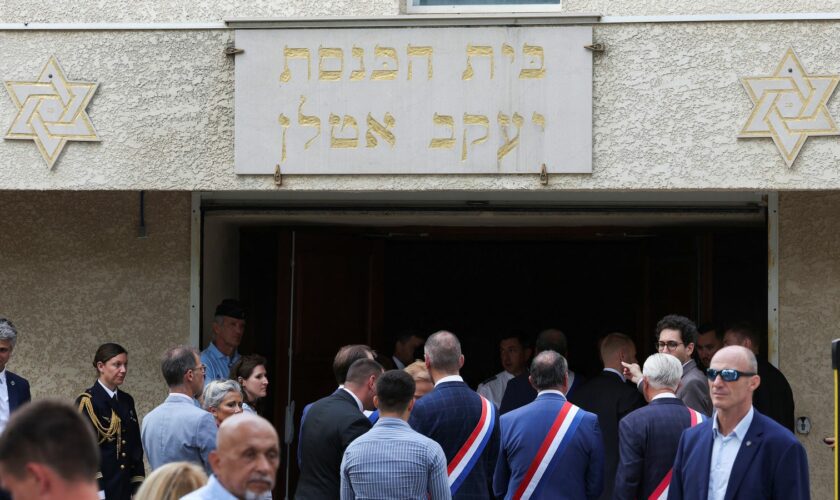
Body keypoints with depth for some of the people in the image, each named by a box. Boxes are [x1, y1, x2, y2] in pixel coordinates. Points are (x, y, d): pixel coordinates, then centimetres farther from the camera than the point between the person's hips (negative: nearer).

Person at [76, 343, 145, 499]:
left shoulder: (127, 401, 12)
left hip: (123, 486, 6)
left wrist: (138, 486, 6)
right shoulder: (87, 402, -7)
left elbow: (135, 447, 14)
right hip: (99, 486, -6)